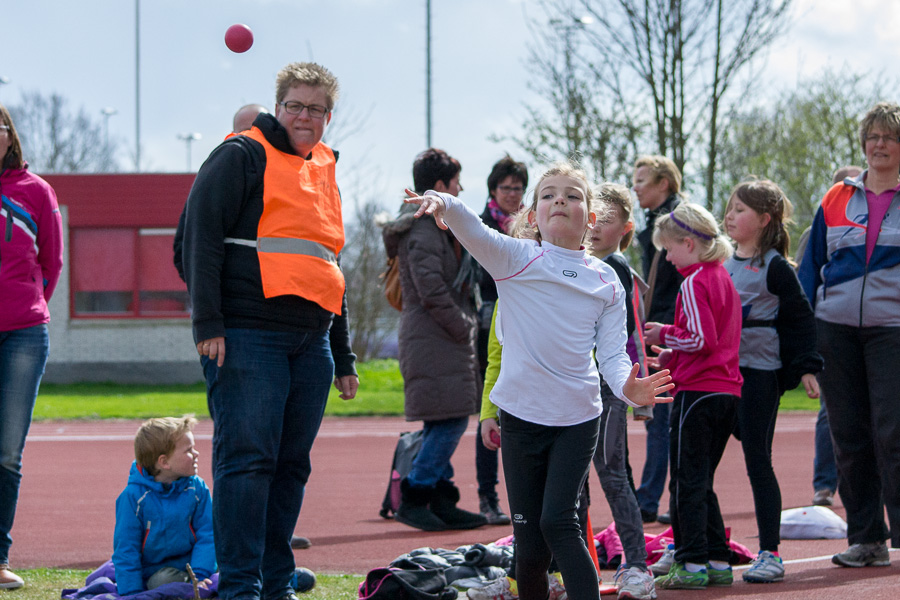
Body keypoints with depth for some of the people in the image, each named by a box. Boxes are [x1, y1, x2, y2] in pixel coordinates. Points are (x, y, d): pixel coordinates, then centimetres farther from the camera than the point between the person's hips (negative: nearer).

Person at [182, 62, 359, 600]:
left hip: (311, 344, 7)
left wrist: (343, 356, 25)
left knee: (291, 465, 7)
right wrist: (209, 325, -16)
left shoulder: (324, 171, 22)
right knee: (247, 458, -10)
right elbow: (201, 237, -8)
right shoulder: (243, 156, 0)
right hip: (248, 336, -7)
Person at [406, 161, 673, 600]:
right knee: (529, 543, 1)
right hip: (521, 414, 0)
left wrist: (628, 387, -21)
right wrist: (444, 203, -42)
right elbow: (473, 231, -19)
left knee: (558, 521, -15)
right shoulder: (514, 259, 0)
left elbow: (612, 352, 2)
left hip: (578, 419, 0)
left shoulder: (607, 281, 6)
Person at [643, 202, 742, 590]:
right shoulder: (723, 278, 16)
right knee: (702, 482, 15)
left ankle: (693, 565, -4)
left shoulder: (693, 283, -13)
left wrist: (665, 335, -6)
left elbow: (701, 339, -21)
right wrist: (670, 358, 17)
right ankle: (718, 562, 14)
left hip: (697, 393, -9)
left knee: (687, 482, -3)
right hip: (727, 391, 9)